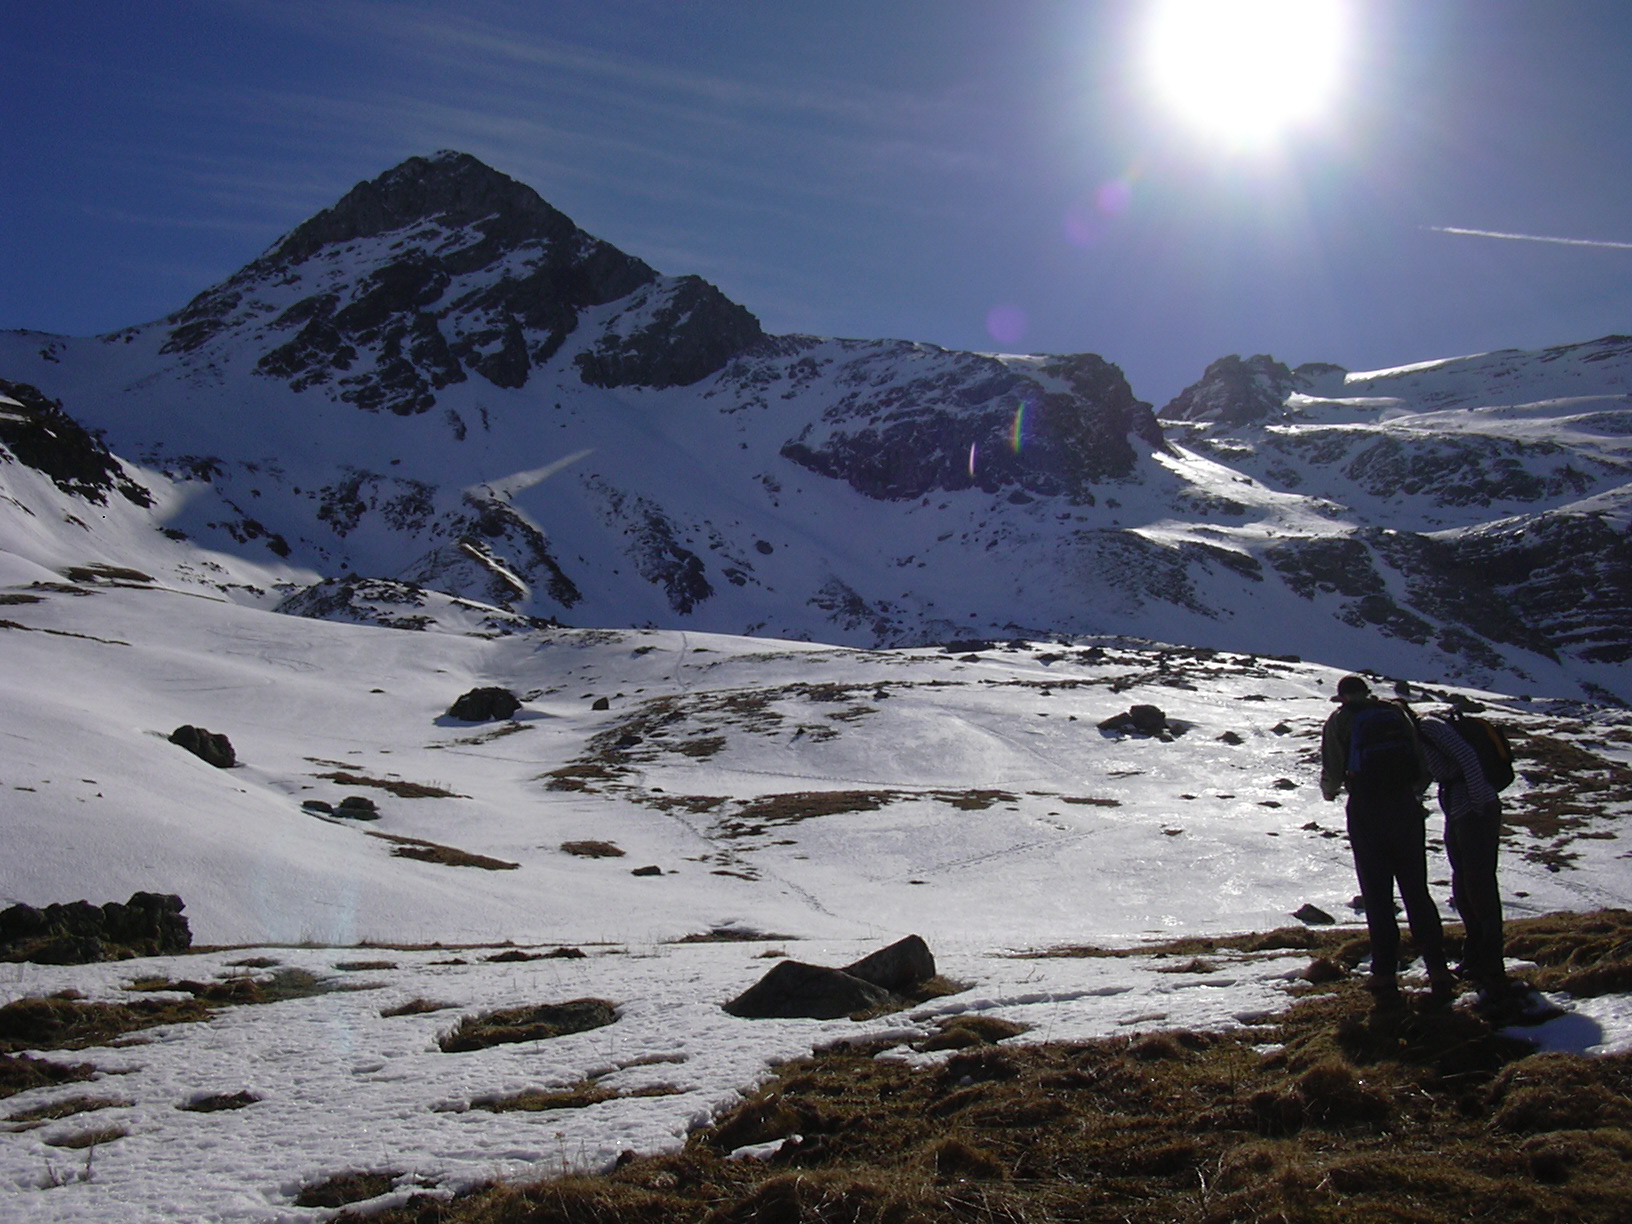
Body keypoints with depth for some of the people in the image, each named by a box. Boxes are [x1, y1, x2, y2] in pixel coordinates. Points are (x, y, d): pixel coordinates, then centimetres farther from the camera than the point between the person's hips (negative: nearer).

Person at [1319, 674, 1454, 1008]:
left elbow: (1332, 773, -4)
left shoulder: (1340, 721, 4)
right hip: (1406, 811, 3)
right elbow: (1424, 767, 8)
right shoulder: (1397, 713, 13)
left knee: (1378, 899, 4)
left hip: (1366, 815, -3)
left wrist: (1329, 792, 18)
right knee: (1417, 894, 12)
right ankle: (1438, 973, 9)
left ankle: (1386, 980, 4)